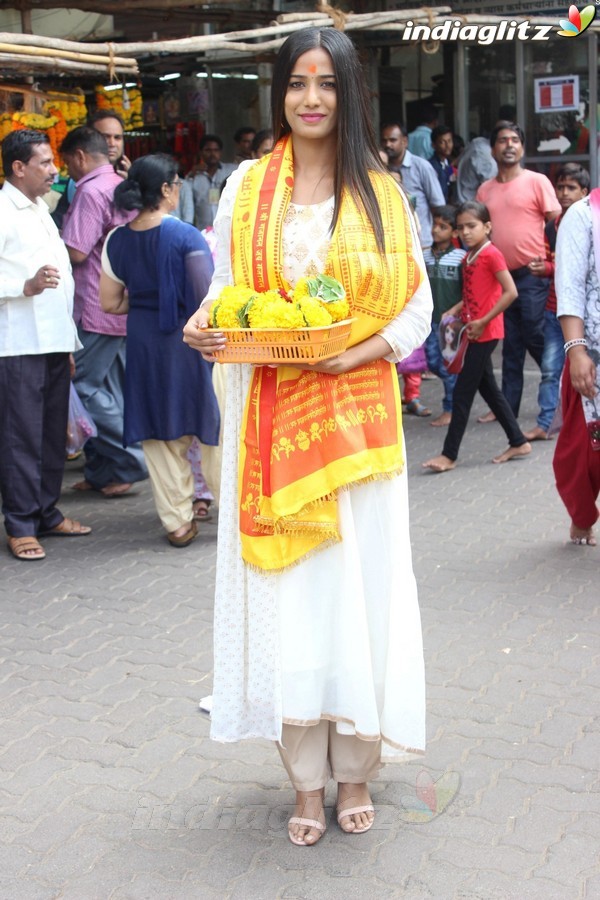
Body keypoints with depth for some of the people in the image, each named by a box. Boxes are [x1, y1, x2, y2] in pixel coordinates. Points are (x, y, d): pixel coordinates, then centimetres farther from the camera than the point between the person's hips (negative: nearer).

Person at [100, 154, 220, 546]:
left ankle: (178, 520, 16)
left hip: (143, 341, 4)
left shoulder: (117, 240, 1)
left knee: (158, 434, 11)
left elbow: (110, 302, 5)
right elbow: (207, 297, -15)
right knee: (213, 424, 10)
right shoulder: (186, 236, -14)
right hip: (188, 339, -4)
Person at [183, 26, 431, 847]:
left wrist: (359, 353, -12)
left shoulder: (381, 192, 5)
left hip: (355, 412, 0)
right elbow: (225, 291, 10)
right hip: (270, 412, 1)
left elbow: (418, 307, 4)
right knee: (285, 587, 1)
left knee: (357, 578, 1)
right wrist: (204, 329, -12)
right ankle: (307, 780, 13)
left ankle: (355, 770, 18)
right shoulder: (247, 187, 7)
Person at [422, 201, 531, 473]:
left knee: (462, 392, -6)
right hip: (473, 332, 9)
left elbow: (510, 292, -20)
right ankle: (518, 442, 24)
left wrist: (483, 321, -20)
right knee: (488, 388, 14)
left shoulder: (491, 254, -14)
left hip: (485, 333, -9)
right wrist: (454, 311, 3)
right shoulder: (468, 257, 11)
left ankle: (449, 455, 0)